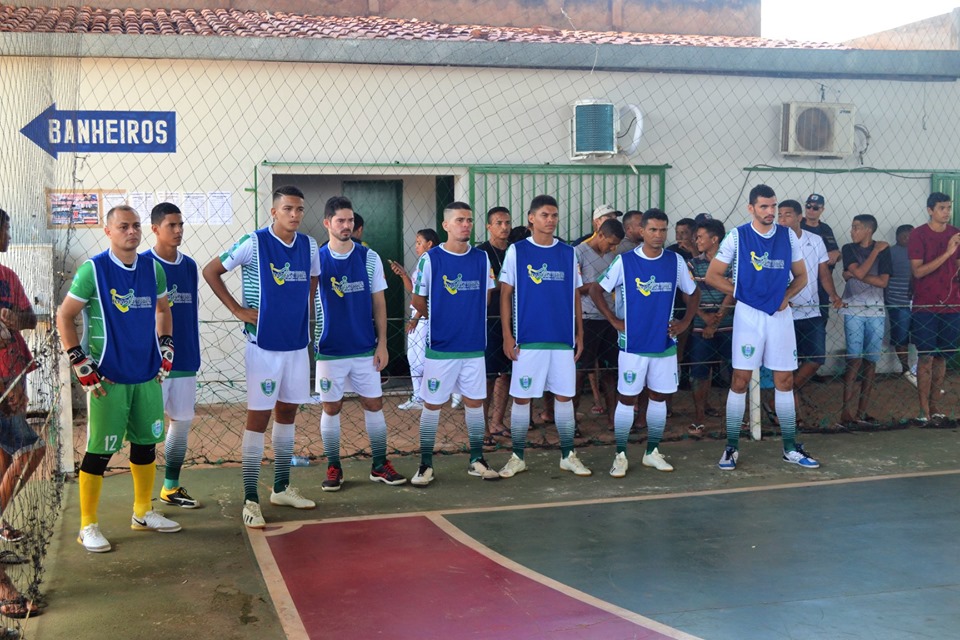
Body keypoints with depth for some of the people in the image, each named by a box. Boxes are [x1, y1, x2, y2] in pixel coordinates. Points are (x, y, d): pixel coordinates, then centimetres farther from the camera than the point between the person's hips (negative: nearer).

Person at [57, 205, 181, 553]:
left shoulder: (153, 268, 6)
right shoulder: (93, 270, -9)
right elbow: (64, 318, -6)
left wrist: (166, 348, 11)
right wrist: (81, 365, -11)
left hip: (148, 376, 6)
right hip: (107, 379, -6)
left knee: (146, 443, 14)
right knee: (99, 450, -1)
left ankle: (143, 513, 30)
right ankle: (88, 526, 10)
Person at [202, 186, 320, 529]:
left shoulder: (309, 245, 4)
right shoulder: (254, 243, -11)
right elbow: (211, 271, -4)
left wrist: (305, 320, 12)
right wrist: (238, 310, -8)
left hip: (297, 343, 5)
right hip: (264, 344, -5)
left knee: (288, 412, 14)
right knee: (259, 417, -2)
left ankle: (282, 488, 27)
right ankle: (250, 500, 4)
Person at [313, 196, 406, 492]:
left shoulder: (369, 258, 1)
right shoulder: (316, 260, -2)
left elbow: (379, 303, 4)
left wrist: (382, 343, -1)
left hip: (365, 348, 1)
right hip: (329, 350, -1)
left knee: (374, 404, 4)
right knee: (331, 408, 5)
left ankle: (380, 466, 16)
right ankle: (333, 468, 17)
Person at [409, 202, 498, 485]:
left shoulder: (481, 258, 4)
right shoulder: (431, 258, -6)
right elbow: (418, 300, 1)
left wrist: (470, 318, 6)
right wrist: (438, 320, 8)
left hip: (474, 344, 3)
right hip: (440, 346, -3)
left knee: (475, 401, 9)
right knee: (432, 404, 3)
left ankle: (476, 461, 21)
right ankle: (426, 465, 12)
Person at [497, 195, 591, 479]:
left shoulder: (568, 253, 7)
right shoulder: (517, 251, 0)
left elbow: (575, 296, 12)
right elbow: (505, 295, 0)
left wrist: (579, 333, 7)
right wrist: (507, 335, -6)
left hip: (563, 339, 2)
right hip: (527, 339, -2)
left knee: (565, 396, 7)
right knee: (521, 397, 2)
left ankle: (567, 456, 17)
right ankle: (517, 457, 13)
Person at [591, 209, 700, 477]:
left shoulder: (675, 262, 3)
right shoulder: (624, 261, -6)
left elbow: (693, 293, 15)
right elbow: (596, 290, -1)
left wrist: (685, 323, 3)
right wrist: (614, 320, -6)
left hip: (665, 343, 3)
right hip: (632, 344, -3)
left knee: (659, 397, 10)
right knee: (627, 399, 1)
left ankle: (652, 452, 23)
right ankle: (620, 455, 9)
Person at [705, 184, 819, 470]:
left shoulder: (788, 236, 6)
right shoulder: (737, 236, -4)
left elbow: (800, 276, 14)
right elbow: (712, 276, -1)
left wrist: (786, 296, -3)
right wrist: (741, 292, -5)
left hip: (780, 315, 3)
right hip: (749, 314, -3)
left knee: (784, 381, 7)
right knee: (740, 380, -2)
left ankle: (790, 448, 16)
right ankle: (731, 448, 7)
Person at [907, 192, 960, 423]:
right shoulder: (918, 235, -5)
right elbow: (918, 271, -13)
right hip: (925, 306, -4)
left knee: (941, 356, 7)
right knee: (926, 357, -4)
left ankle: (934, 404, 16)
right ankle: (924, 409, 0)